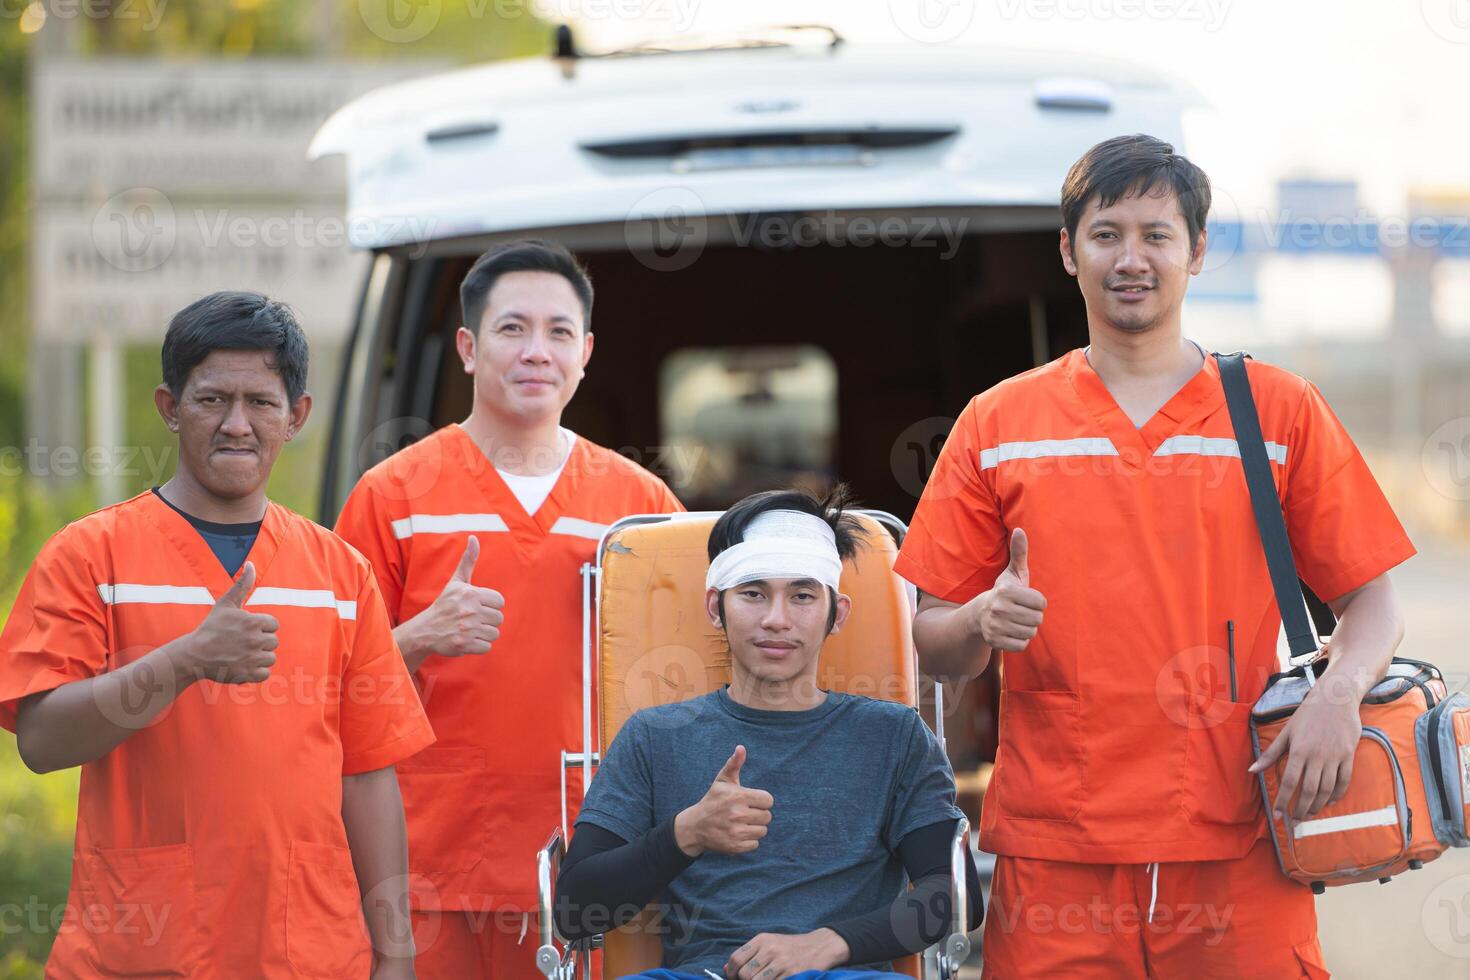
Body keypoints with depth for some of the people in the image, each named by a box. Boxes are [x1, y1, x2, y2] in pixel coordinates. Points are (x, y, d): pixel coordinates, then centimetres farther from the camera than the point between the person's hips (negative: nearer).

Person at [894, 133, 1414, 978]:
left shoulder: (1281, 411, 8)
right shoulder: (997, 426, 9)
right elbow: (935, 645, 10)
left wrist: (1339, 693, -12)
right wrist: (982, 623, -13)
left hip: (1238, 849, 0)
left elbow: (1371, 598, 9)